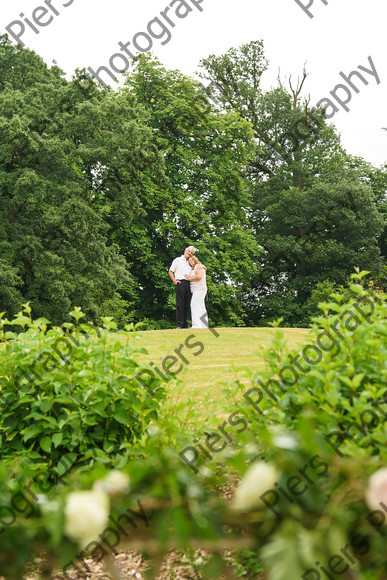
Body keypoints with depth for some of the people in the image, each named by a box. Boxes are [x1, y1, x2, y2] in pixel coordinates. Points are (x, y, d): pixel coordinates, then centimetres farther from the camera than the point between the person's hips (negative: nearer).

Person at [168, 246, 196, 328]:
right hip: (180, 284, -5)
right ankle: (179, 325, -10)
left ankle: (185, 324, 7)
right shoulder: (177, 260, 11)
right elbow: (170, 272, 8)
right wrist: (175, 281, -5)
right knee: (180, 305, -9)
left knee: (187, 305, 3)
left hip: (189, 284, 5)